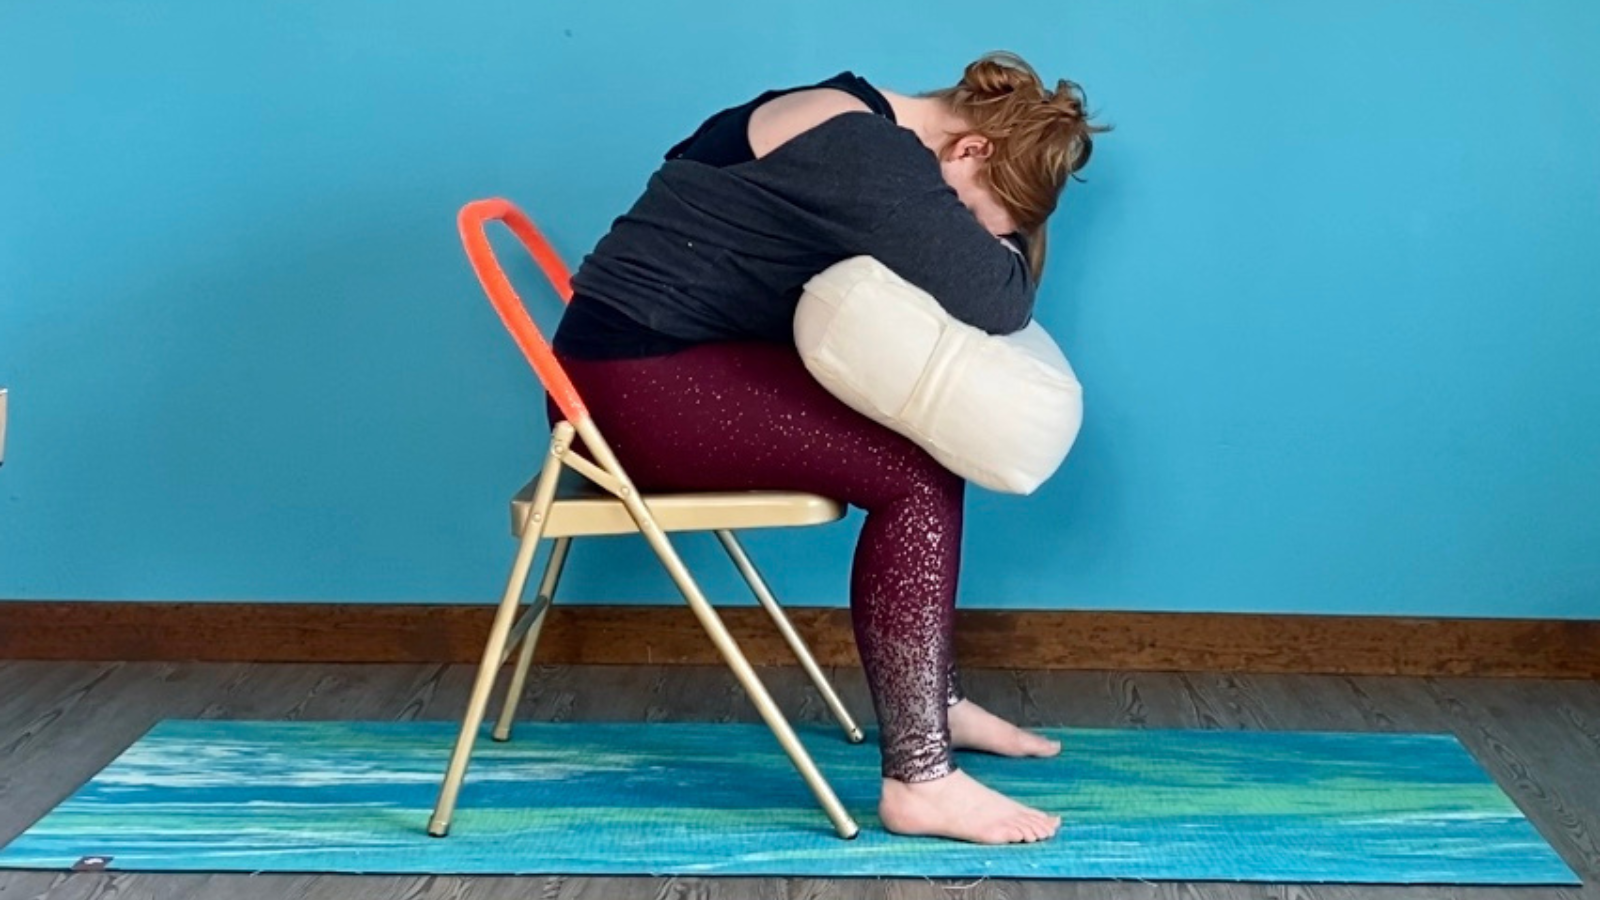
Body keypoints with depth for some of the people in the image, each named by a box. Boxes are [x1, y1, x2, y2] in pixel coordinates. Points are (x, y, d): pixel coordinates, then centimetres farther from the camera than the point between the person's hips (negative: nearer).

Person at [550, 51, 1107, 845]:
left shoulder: (855, 124, 13)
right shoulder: (870, 160, -20)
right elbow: (994, 300, -22)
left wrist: (992, 235, -2)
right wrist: (1001, 237, -1)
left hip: (672, 363, 11)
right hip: (635, 382, -11)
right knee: (914, 475, -18)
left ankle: (936, 700, 17)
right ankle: (918, 779, -16)